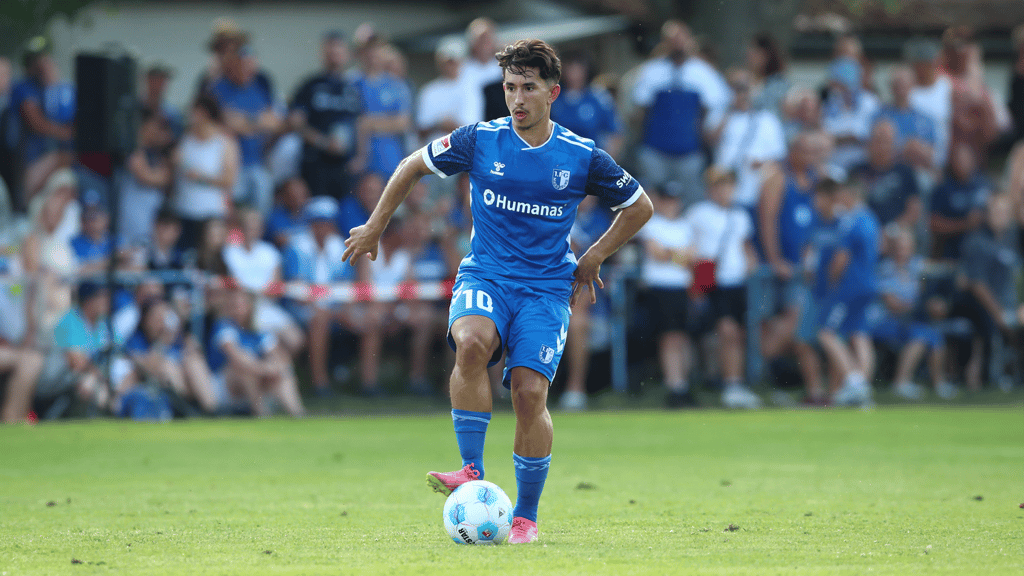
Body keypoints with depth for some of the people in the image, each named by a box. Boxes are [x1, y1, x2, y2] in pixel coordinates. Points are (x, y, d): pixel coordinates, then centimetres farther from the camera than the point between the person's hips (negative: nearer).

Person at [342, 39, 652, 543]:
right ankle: (472, 473, -26)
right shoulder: (480, 140, -2)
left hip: (547, 287, 0)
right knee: (471, 344, -33)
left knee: (529, 391, -16)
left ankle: (526, 515, 1)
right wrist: (373, 229, 16)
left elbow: (639, 206, 13)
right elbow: (413, 166, 14)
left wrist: (593, 258, 8)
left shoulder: (582, 158, -3)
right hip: (485, 275, 0)